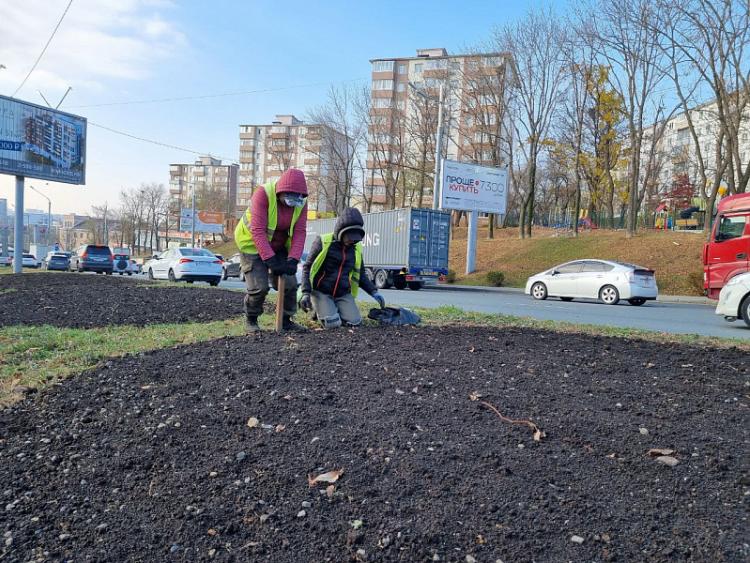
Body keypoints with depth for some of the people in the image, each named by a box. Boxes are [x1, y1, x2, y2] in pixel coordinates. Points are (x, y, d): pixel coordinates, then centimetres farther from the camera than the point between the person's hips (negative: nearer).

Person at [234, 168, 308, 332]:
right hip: (252, 244, -5)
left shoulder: (301, 202, -13)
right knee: (259, 286, -11)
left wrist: (293, 260, -27)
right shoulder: (263, 194, -28)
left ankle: (286, 320, 18)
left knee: (290, 284, 0)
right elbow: (258, 231, -32)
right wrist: (270, 261, -36)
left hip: (279, 247, 5)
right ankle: (250, 319, 15)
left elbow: (299, 232, -14)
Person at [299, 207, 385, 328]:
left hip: (343, 294, 5)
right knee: (332, 323, -23)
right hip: (321, 292, -4)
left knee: (354, 321, -16)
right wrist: (306, 293, -17)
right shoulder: (323, 242, -10)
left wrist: (373, 292, 4)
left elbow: (360, 274, 17)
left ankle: (334, 309, 14)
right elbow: (307, 268, -5)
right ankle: (319, 309, 10)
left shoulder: (356, 248, 6)